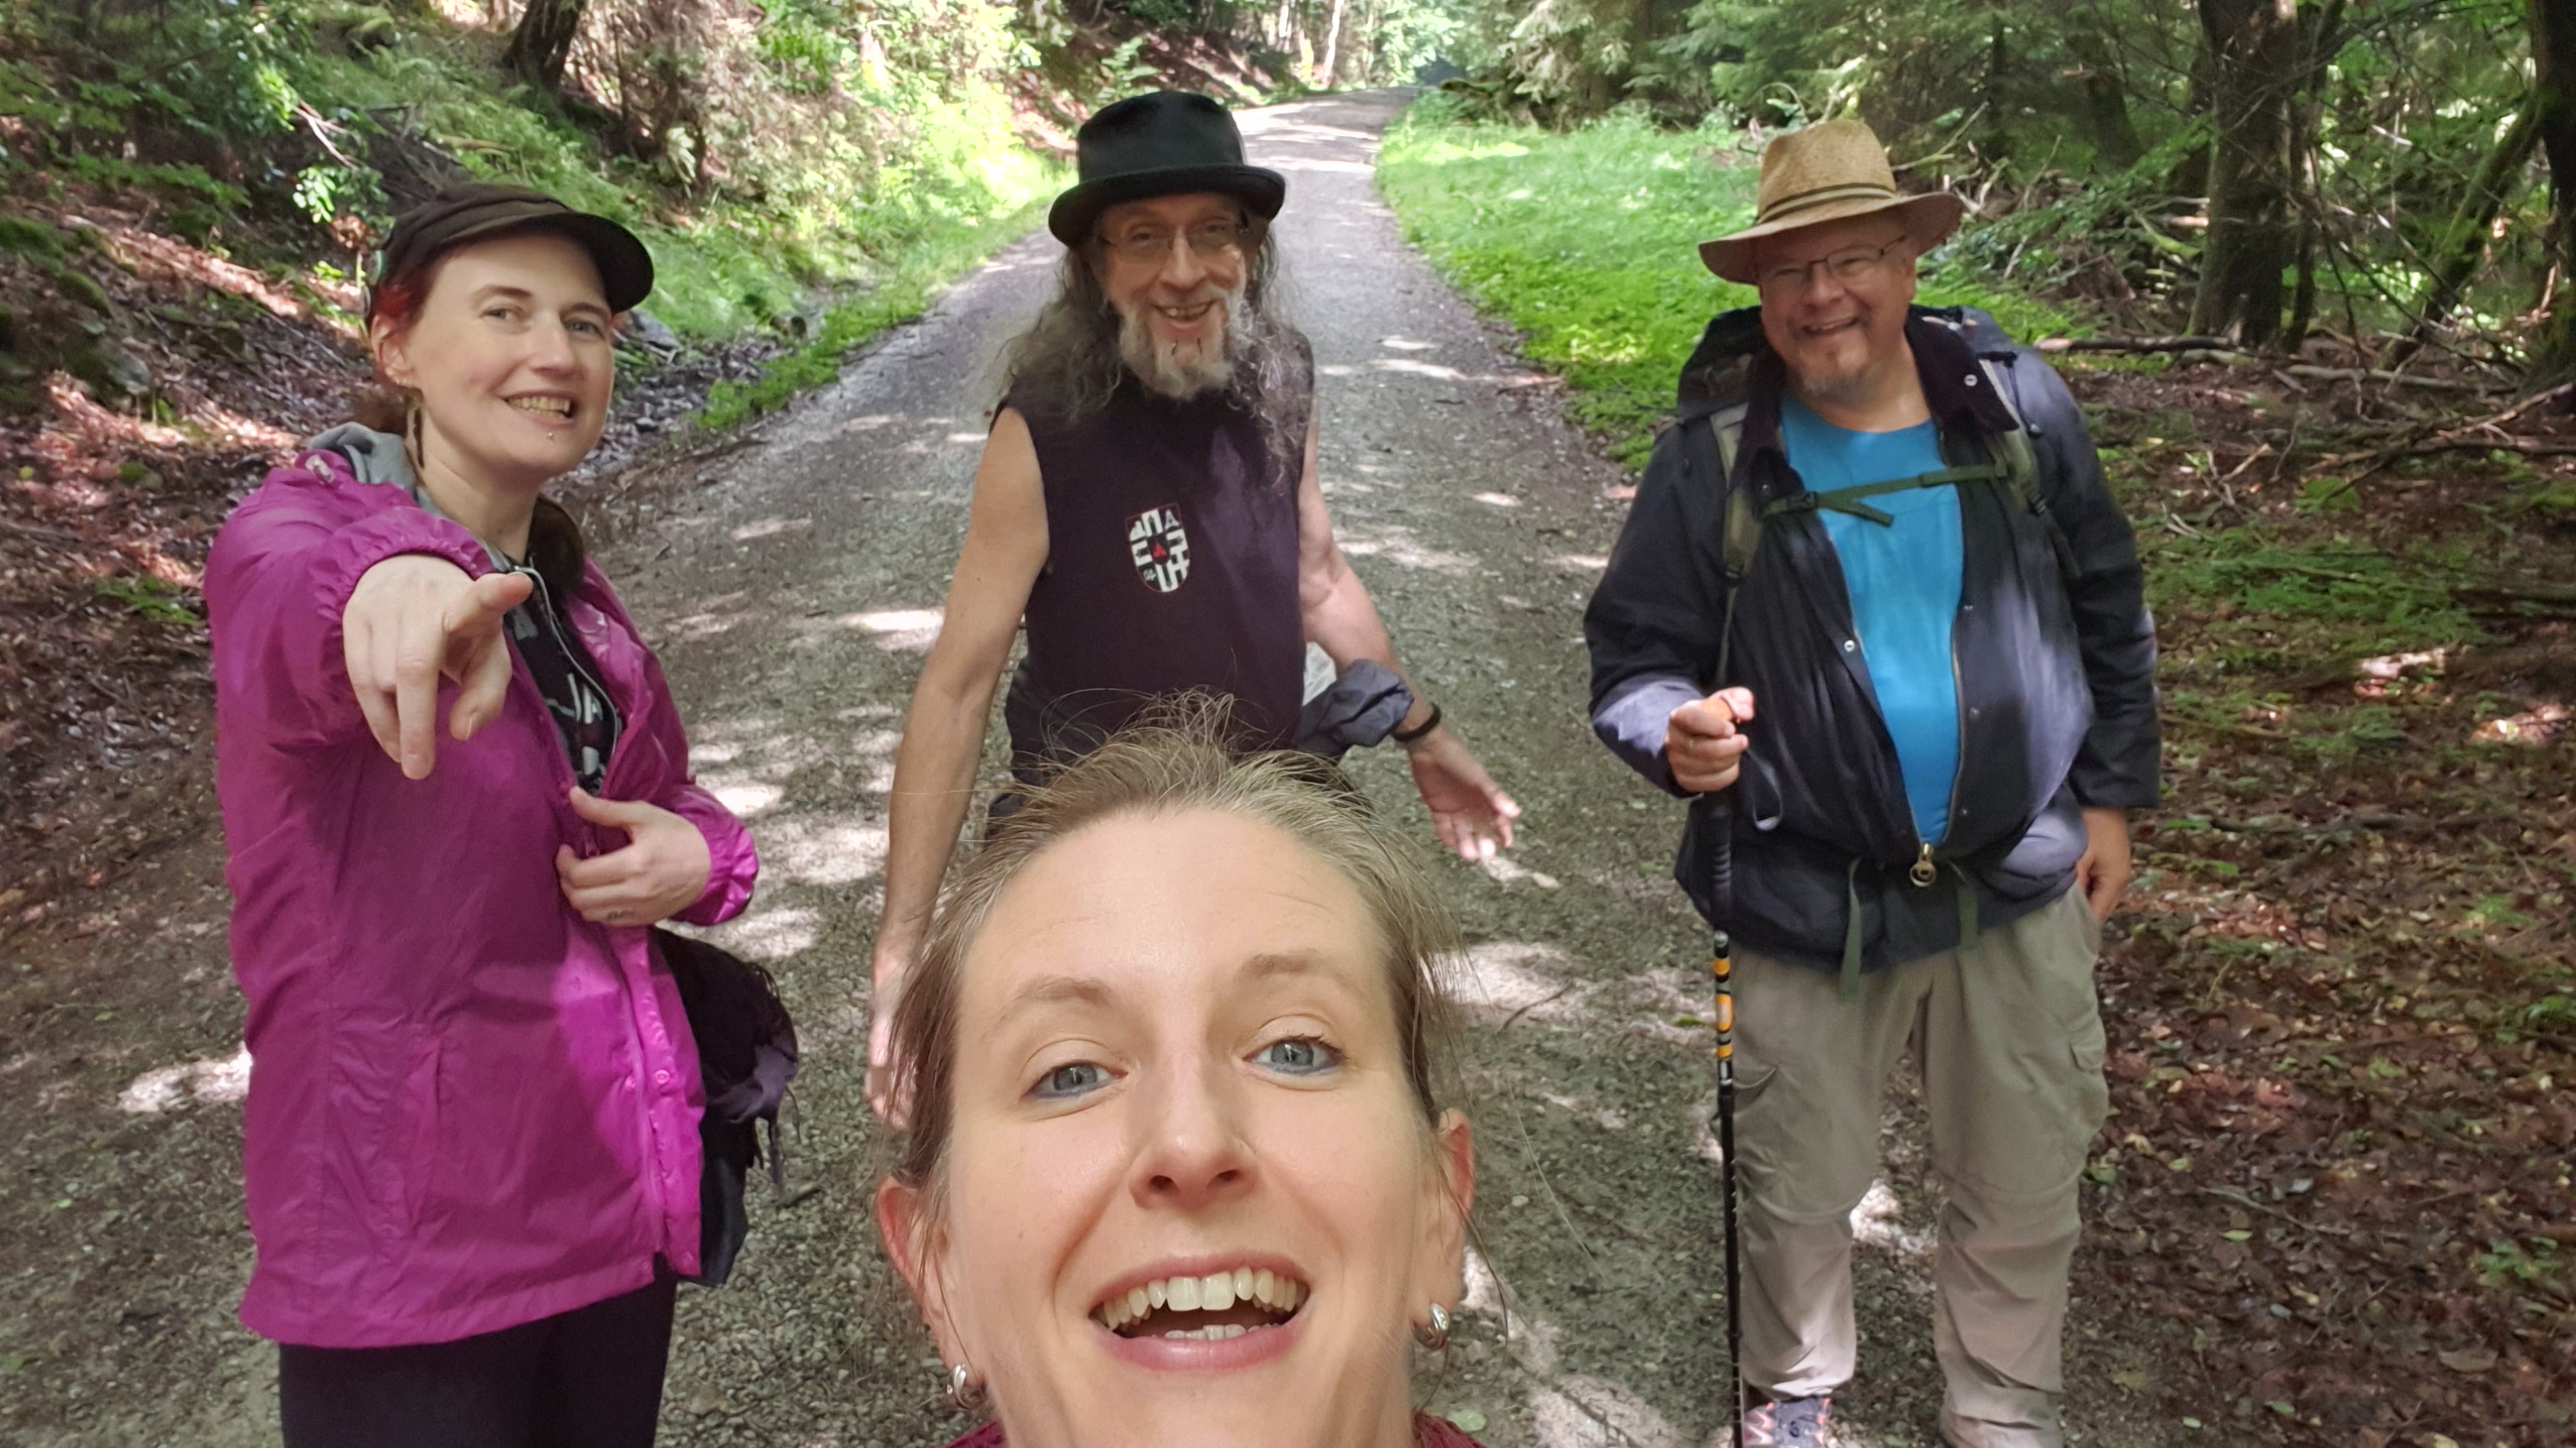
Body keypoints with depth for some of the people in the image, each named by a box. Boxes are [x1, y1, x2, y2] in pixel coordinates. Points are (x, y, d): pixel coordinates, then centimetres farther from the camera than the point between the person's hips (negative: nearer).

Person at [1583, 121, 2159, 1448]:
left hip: (2022, 885, 2)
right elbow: (1631, 657, -7)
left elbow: (2107, 608, 9)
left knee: (2026, 1191, 16)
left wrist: (2111, 792, 8)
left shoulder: (2015, 403, -2)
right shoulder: (1713, 454, -9)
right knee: (1800, 1192, 14)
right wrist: (1677, 732, -29)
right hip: (1811, 901, -2)